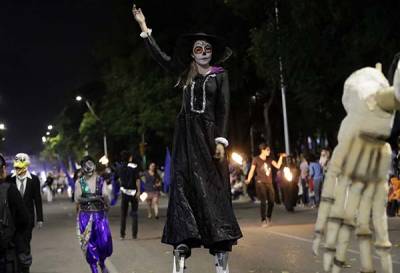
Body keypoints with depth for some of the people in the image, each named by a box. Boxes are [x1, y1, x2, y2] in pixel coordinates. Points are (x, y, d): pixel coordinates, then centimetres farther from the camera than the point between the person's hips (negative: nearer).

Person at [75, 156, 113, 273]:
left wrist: (105, 197, -23)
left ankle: (102, 263, 26)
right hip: (85, 217, 0)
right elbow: (77, 199, -12)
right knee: (90, 245, 0)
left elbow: (108, 200, -3)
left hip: (100, 216, 0)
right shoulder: (79, 182, 0)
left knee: (105, 242, -5)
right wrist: (94, 198, -21)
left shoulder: (101, 181, 1)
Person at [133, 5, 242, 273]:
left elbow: (224, 109, -3)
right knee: (183, 185, -5)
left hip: (209, 133, -3)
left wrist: (221, 140, -12)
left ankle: (221, 247, -2)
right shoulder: (186, 72, 11)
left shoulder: (220, 75, 3)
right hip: (187, 134, 3)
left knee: (212, 187, -4)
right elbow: (160, 56, 13)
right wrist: (144, 27, 10)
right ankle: (182, 243, -8)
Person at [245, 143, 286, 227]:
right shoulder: (256, 159, -1)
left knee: (271, 201, 1)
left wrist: (281, 157, -1)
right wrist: (248, 179, -20)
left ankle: (268, 217, 22)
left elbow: (277, 166, 7)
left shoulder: (269, 159, 14)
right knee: (263, 202, -10)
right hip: (260, 183, -5)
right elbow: (252, 171, -5)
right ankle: (263, 220, -3)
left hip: (269, 183, 5)